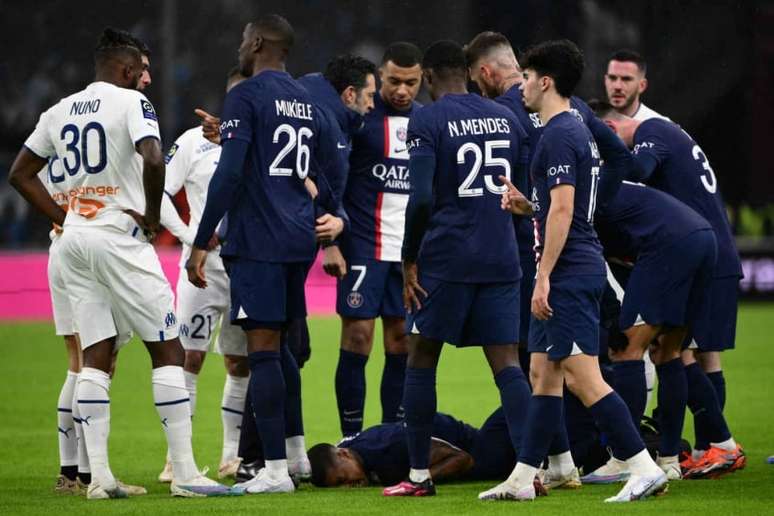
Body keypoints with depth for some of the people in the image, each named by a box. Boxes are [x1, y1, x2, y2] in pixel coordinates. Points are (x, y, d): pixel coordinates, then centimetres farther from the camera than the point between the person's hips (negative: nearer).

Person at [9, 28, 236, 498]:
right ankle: (185, 472, -6)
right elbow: (153, 160, -24)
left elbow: (21, 174, 18)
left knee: (96, 357, 7)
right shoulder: (131, 102, -8)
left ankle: (99, 476, 0)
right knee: (167, 350, -2)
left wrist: (61, 218, 15)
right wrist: (152, 216, -11)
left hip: (75, 239, 7)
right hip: (119, 236, -7)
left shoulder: (60, 111, 13)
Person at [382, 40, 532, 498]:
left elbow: (421, 198, -15)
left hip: (446, 258, -4)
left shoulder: (428, 121, -6)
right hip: (501, 258, 4)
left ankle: (420, 474, 9)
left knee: (421, 359, 7)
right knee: (507, 362, 2)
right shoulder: (507, 119, 11)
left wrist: (409, 261, -7)